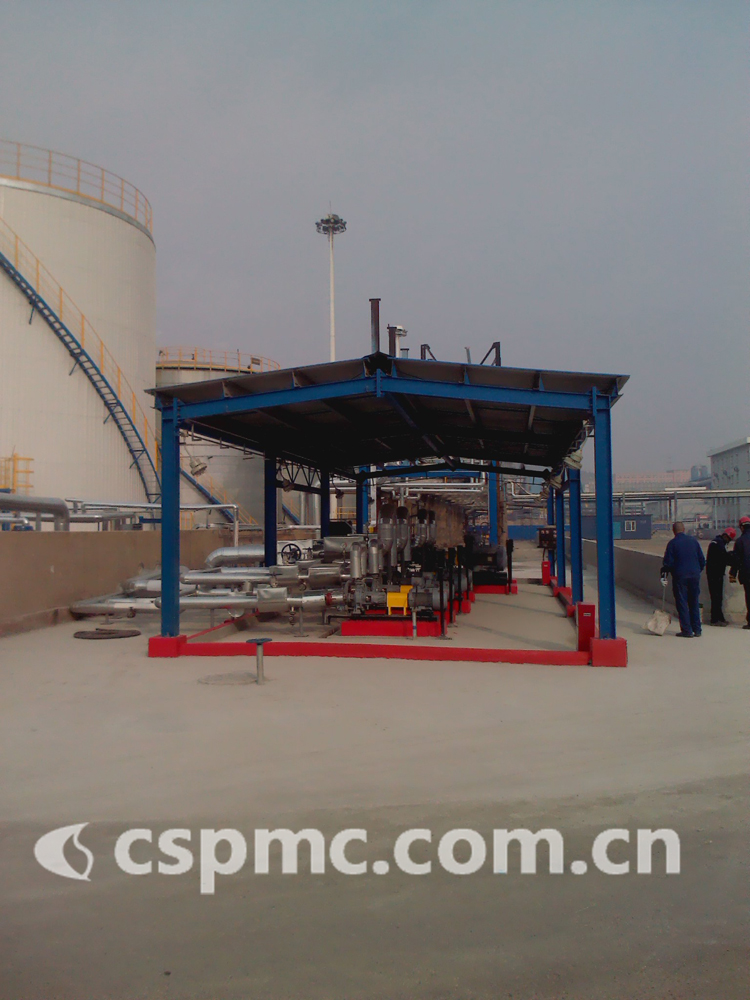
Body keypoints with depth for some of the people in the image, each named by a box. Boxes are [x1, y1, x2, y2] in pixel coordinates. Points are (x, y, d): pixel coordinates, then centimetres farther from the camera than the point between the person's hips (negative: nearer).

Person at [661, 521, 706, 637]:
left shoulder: (672, 543, -7)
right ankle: (697, 629, 16)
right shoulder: (694, 541, 5)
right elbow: (702, 560, 8)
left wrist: (664, 571, 9)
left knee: (682, 603, 1)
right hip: (695, 575, 4)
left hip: (680, 576, -4)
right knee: (694, 602, 13)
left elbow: (668, 563, -10)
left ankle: (687, 630, 0)